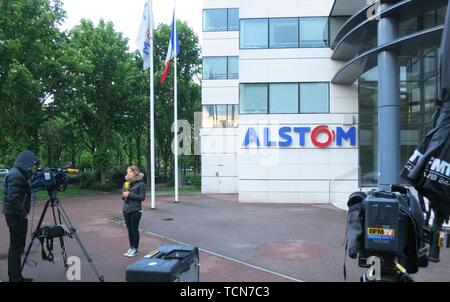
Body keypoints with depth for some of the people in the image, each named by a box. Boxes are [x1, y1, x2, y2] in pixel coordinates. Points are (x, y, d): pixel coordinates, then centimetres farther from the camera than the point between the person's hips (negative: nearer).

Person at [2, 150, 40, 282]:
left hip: (15, 215, 10)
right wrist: (23, 214, -18)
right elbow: (13, 198, -25)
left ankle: (15, 277, 23)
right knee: (17, 247, -4)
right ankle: (16, 278, 3)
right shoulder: (16, 175, -17)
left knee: (16, 246, 15)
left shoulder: (18, 174, 13)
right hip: (16, 216, -10)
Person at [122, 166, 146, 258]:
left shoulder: (140, 183, -8)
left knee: (134, 229, 0)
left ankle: (136, 249, 11)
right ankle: (131, 248, 22)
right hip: (126, 209, 6)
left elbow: (142, 197, -13)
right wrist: (124, 195, -8)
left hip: (135, 210, -6)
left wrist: (130, 194, -18)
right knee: (129, 229, 11)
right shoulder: (126, 183, 10)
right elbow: (123, 195, 16)